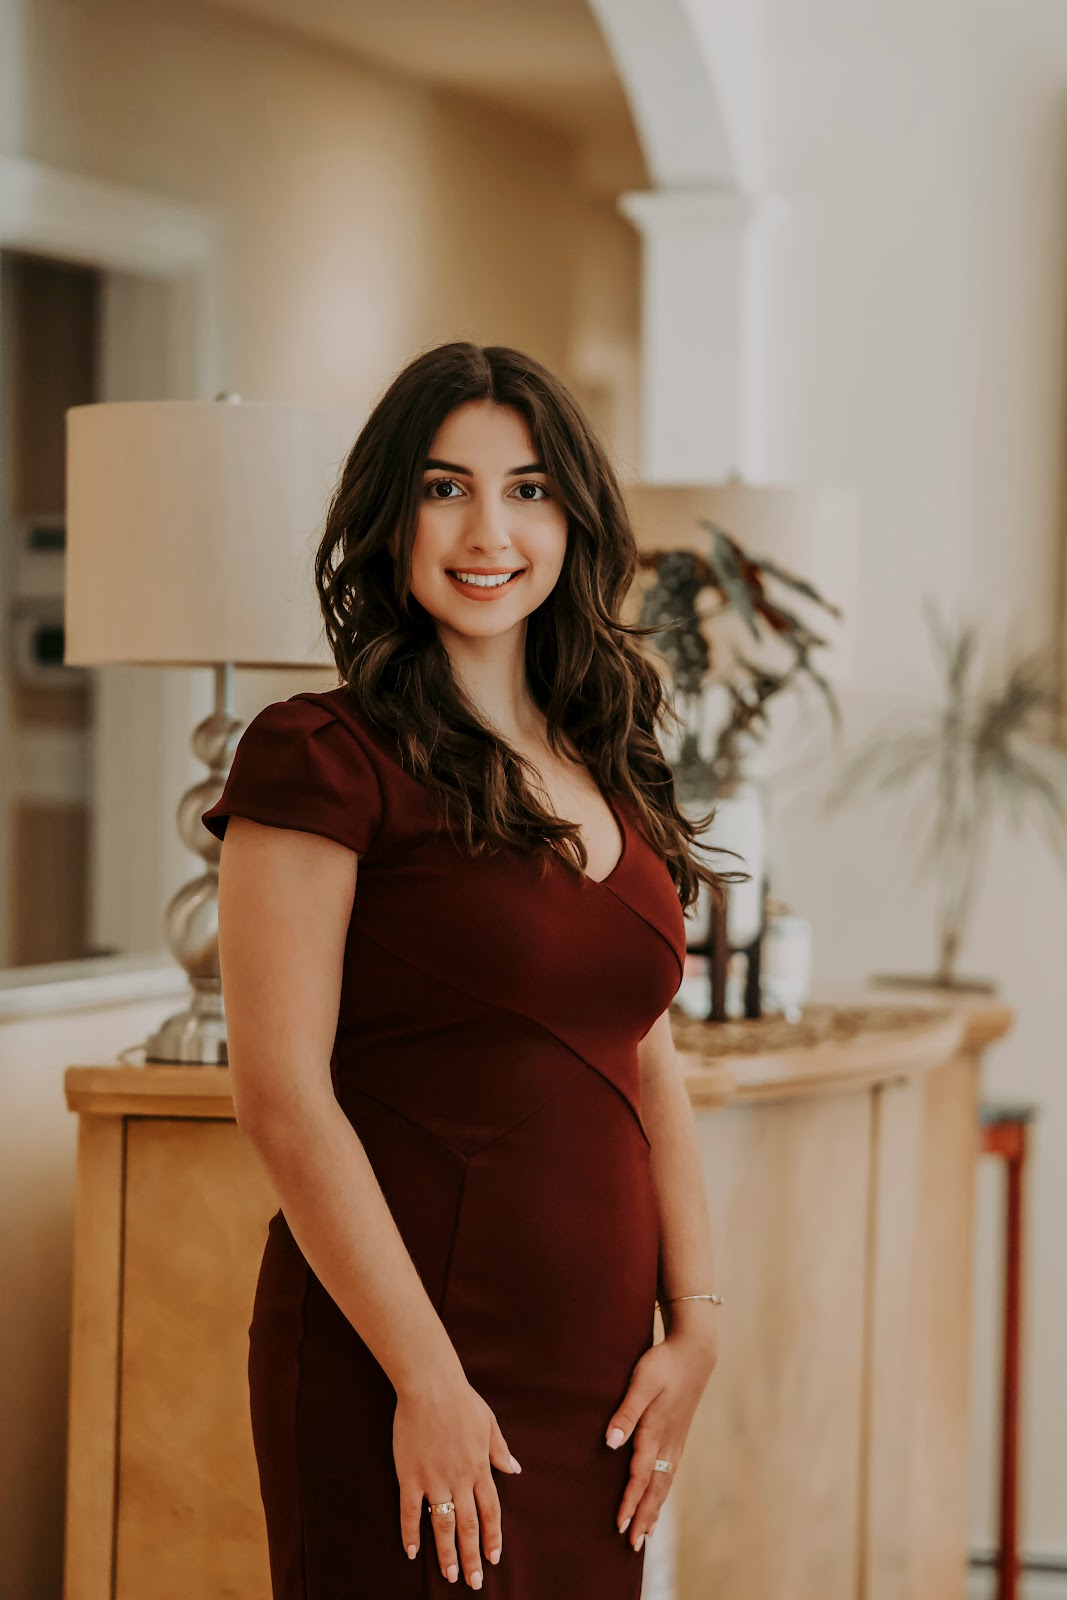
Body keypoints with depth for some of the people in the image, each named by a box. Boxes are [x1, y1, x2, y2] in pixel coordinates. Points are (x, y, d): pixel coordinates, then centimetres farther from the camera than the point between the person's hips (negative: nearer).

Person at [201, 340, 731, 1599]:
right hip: (396, 1373, -6)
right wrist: (426, 1379, -16)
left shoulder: (604, 769, 13)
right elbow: (281, 1094, -14)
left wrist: (695, 1320, 5)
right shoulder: (322, 759, -8)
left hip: (599, 1375, 7)